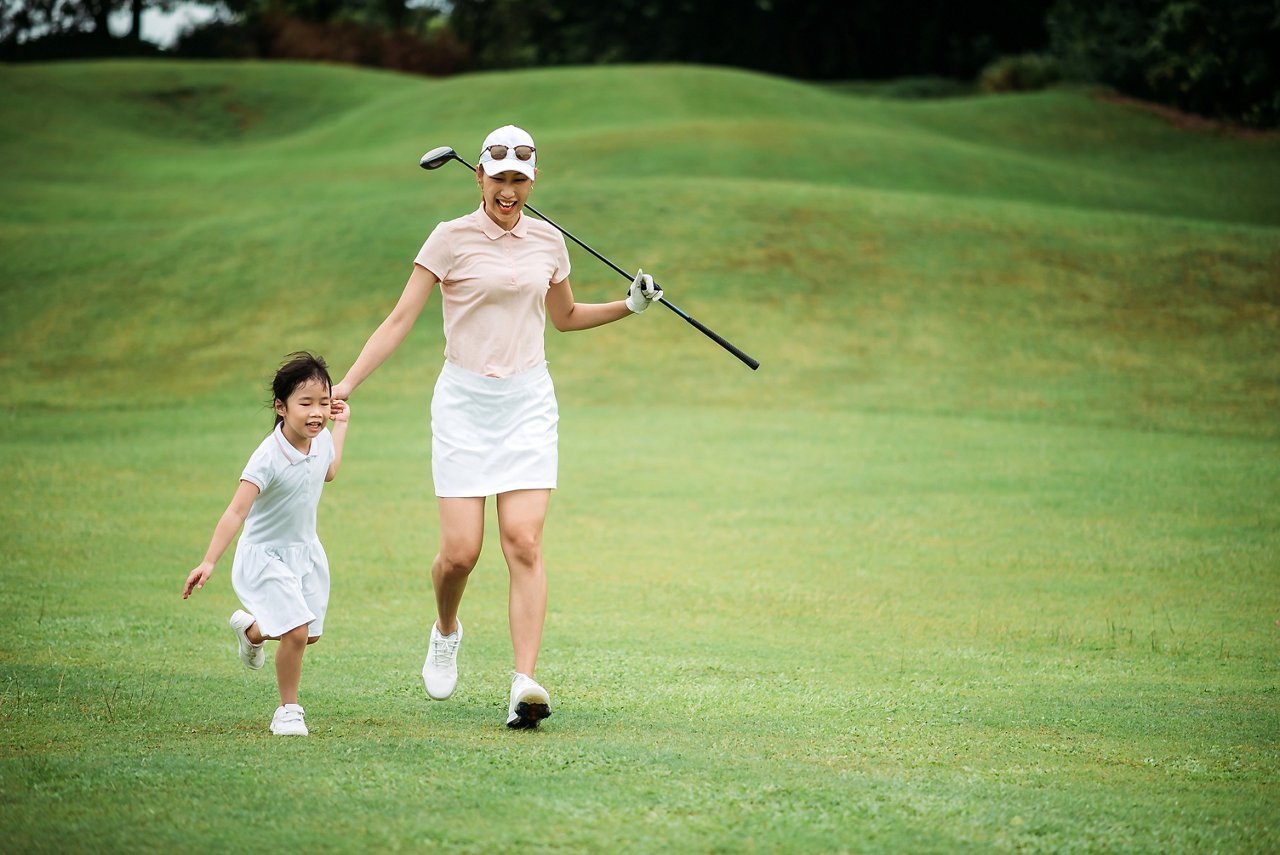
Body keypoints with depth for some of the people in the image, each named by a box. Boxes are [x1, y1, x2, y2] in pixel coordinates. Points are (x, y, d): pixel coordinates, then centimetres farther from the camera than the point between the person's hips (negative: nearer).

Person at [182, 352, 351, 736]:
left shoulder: (321, 440, -6)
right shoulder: (268, 458, -28)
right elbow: (236, 510, -33)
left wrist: (341, 425, 21)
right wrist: (209, 562, -40)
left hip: (305, 551, 7)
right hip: (265, 556, -7)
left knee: (310, 633, 13)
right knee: (296, 632, -18)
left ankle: (250, 628, 44)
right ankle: (287, 711, 3)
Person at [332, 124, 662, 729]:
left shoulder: (549, 243, 8)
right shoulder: (452, 239, -4)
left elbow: (564, 317, 27)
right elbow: (399, 321, -5)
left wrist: (630, 306, 13)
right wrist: (344, 388, -13)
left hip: (528, 404, 2)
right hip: (464, 404, -2)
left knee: (524, 542, -12)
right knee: (460, 550, -6)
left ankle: (524, 686, -17)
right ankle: (445, 632, 28)